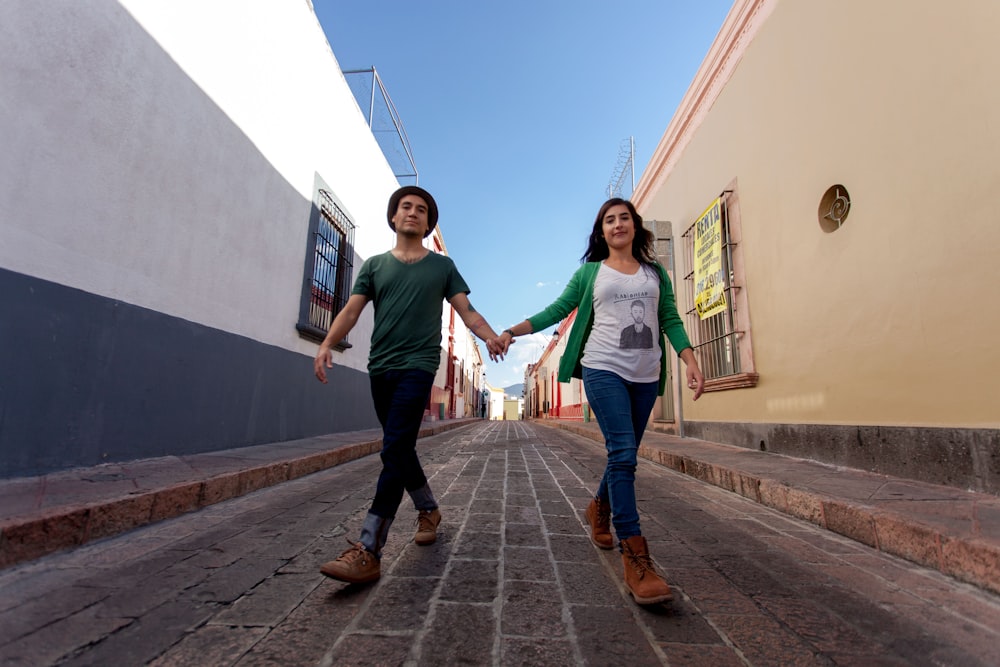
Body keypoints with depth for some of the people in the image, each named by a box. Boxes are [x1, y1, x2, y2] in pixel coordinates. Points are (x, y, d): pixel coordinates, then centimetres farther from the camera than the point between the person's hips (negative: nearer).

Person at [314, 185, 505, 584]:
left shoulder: (442, 266, 9)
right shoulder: (375, 265, 14)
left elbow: (467, 311, 3)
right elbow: (351, 310, 4)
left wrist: (490, 336, -18)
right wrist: (327, 344, -13)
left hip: (417, 366, -4)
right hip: (380, 368, 4)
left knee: (394, 450, -14)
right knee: (401, 450, 14)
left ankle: (369, 551, -12)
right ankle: (428, 510, 36)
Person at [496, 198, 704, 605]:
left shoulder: (655, 272, 16)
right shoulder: (590, 272, 10)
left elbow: (670, 320, 12)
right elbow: (557, 310, 7)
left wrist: (691, 361, 0)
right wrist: (513, 331, -2)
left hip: (646, 374, 4)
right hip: (604, 369, -3)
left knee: (624, 455, 10)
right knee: (623, 454, -15)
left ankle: (599, 510, 39)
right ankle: (635, 559, -11)